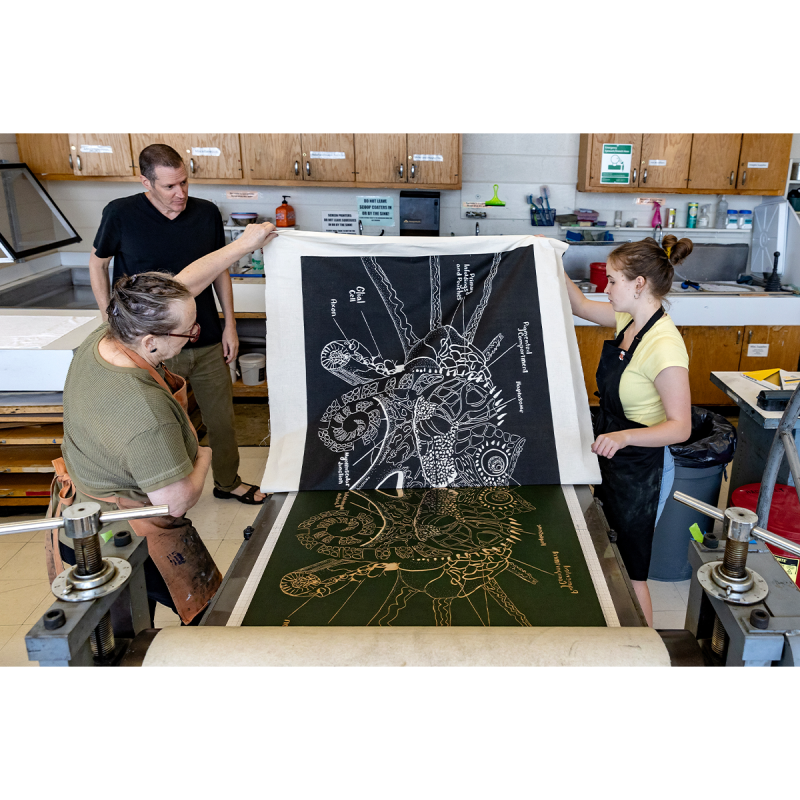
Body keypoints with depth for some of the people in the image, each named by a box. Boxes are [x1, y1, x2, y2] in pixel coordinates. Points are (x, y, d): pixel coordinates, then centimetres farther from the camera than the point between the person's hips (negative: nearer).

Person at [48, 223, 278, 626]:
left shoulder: (104, 337, -12)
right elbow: (177, 501, -29)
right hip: (129, 543, -8)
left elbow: (185, 283, -2)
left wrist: (242, 245, 4)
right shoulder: (145, 410, -37)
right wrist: (203, 457, -10)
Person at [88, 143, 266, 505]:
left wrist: (230, 323, 5)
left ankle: (228, 482, 38)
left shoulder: (206, 213, -4)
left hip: (208, 343, 3)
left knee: (222, 419, 15)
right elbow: (98, 264, 3)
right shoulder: (121, 214, -11)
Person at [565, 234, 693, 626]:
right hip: (612, 456, 9)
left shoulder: (664, 346, -28)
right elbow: (581, 306, 15)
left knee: (630, 572, 7)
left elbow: (680, 426, -26)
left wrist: (624, 436, -40)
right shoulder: (629, 319, -2)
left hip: (641, 469, -9)